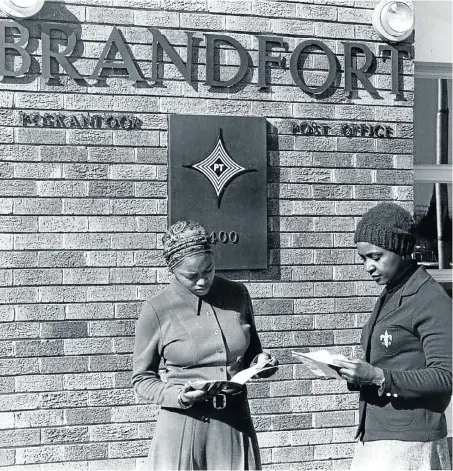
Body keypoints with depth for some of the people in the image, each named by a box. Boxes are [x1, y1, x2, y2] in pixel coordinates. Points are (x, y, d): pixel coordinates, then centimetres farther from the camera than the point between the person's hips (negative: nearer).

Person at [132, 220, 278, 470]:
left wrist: (261, 361, -5)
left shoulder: (237, 295, 1)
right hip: (183, 428, -2)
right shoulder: (156, 311, -9)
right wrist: (178, 396, -18)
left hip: (236, 425, 3)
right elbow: (142, 379, -1)